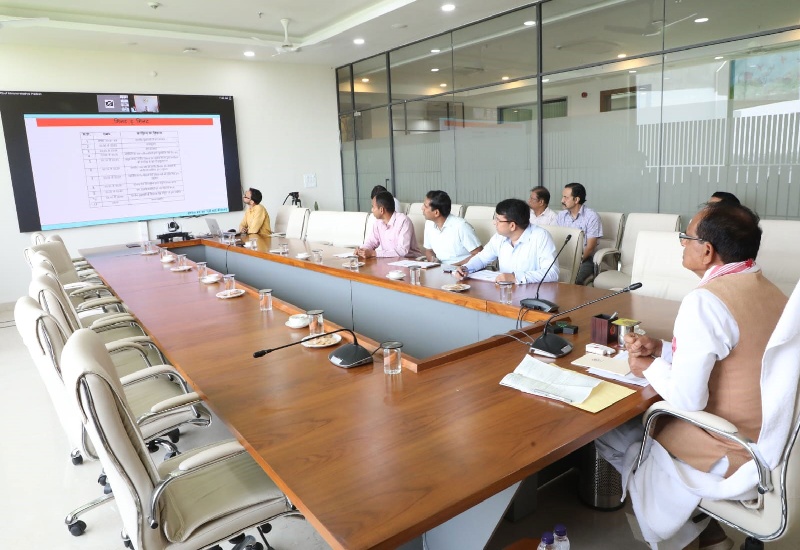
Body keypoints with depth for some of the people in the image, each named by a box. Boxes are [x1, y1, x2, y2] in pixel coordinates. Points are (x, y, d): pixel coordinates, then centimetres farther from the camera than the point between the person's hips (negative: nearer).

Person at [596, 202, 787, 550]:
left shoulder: (705, 301, -26)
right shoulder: (771, 292, 1)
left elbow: (687, 400, -26)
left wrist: (649, 367, -9)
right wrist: (661, 349, 5)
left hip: (727, 453, -8)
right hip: (768, 440, 8)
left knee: (605, 431, 7)